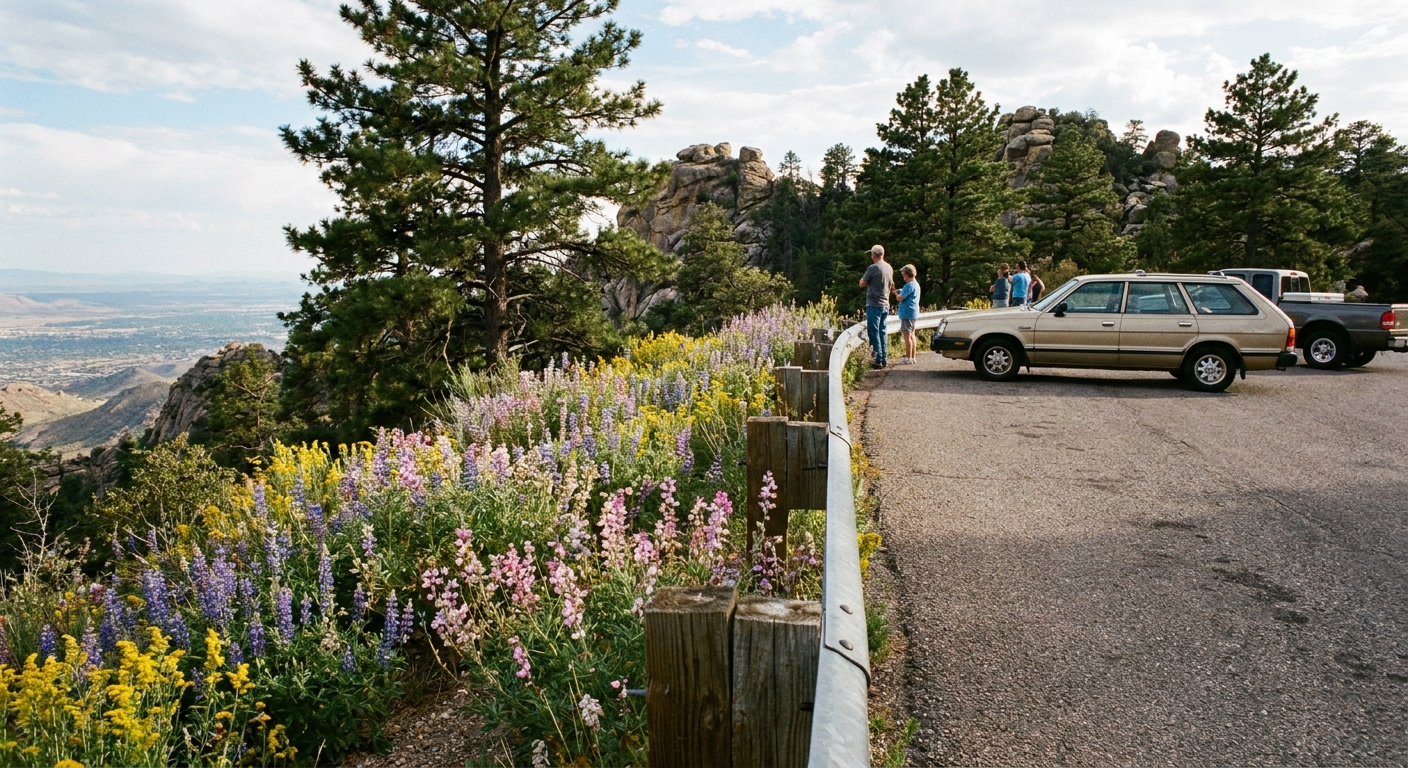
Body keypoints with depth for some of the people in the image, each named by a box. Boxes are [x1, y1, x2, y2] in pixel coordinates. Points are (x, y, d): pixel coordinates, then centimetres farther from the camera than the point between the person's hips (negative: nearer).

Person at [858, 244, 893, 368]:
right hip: (885, 305, 7)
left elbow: (862, 284, -7)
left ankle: (878, 360, -6)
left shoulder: (872, 268, -14)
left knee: (874, 333, -4)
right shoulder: (889, 268, 9)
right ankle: (884, 359, 14)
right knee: (882, 332, 12)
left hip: (874, 305, -7)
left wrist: (863, 278, 10)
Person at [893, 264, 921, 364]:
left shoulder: (909, 285, -17)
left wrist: (896, 293, -1)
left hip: (907, 314, -10)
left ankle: (908, 358, -4)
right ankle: (913, 358, 19)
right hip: (913, 313, 10)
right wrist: (899, 293, 5)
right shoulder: (916, 284, 14)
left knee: (907, 336, -6)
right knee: (911, 335, 14)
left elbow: (900, 298, -19)